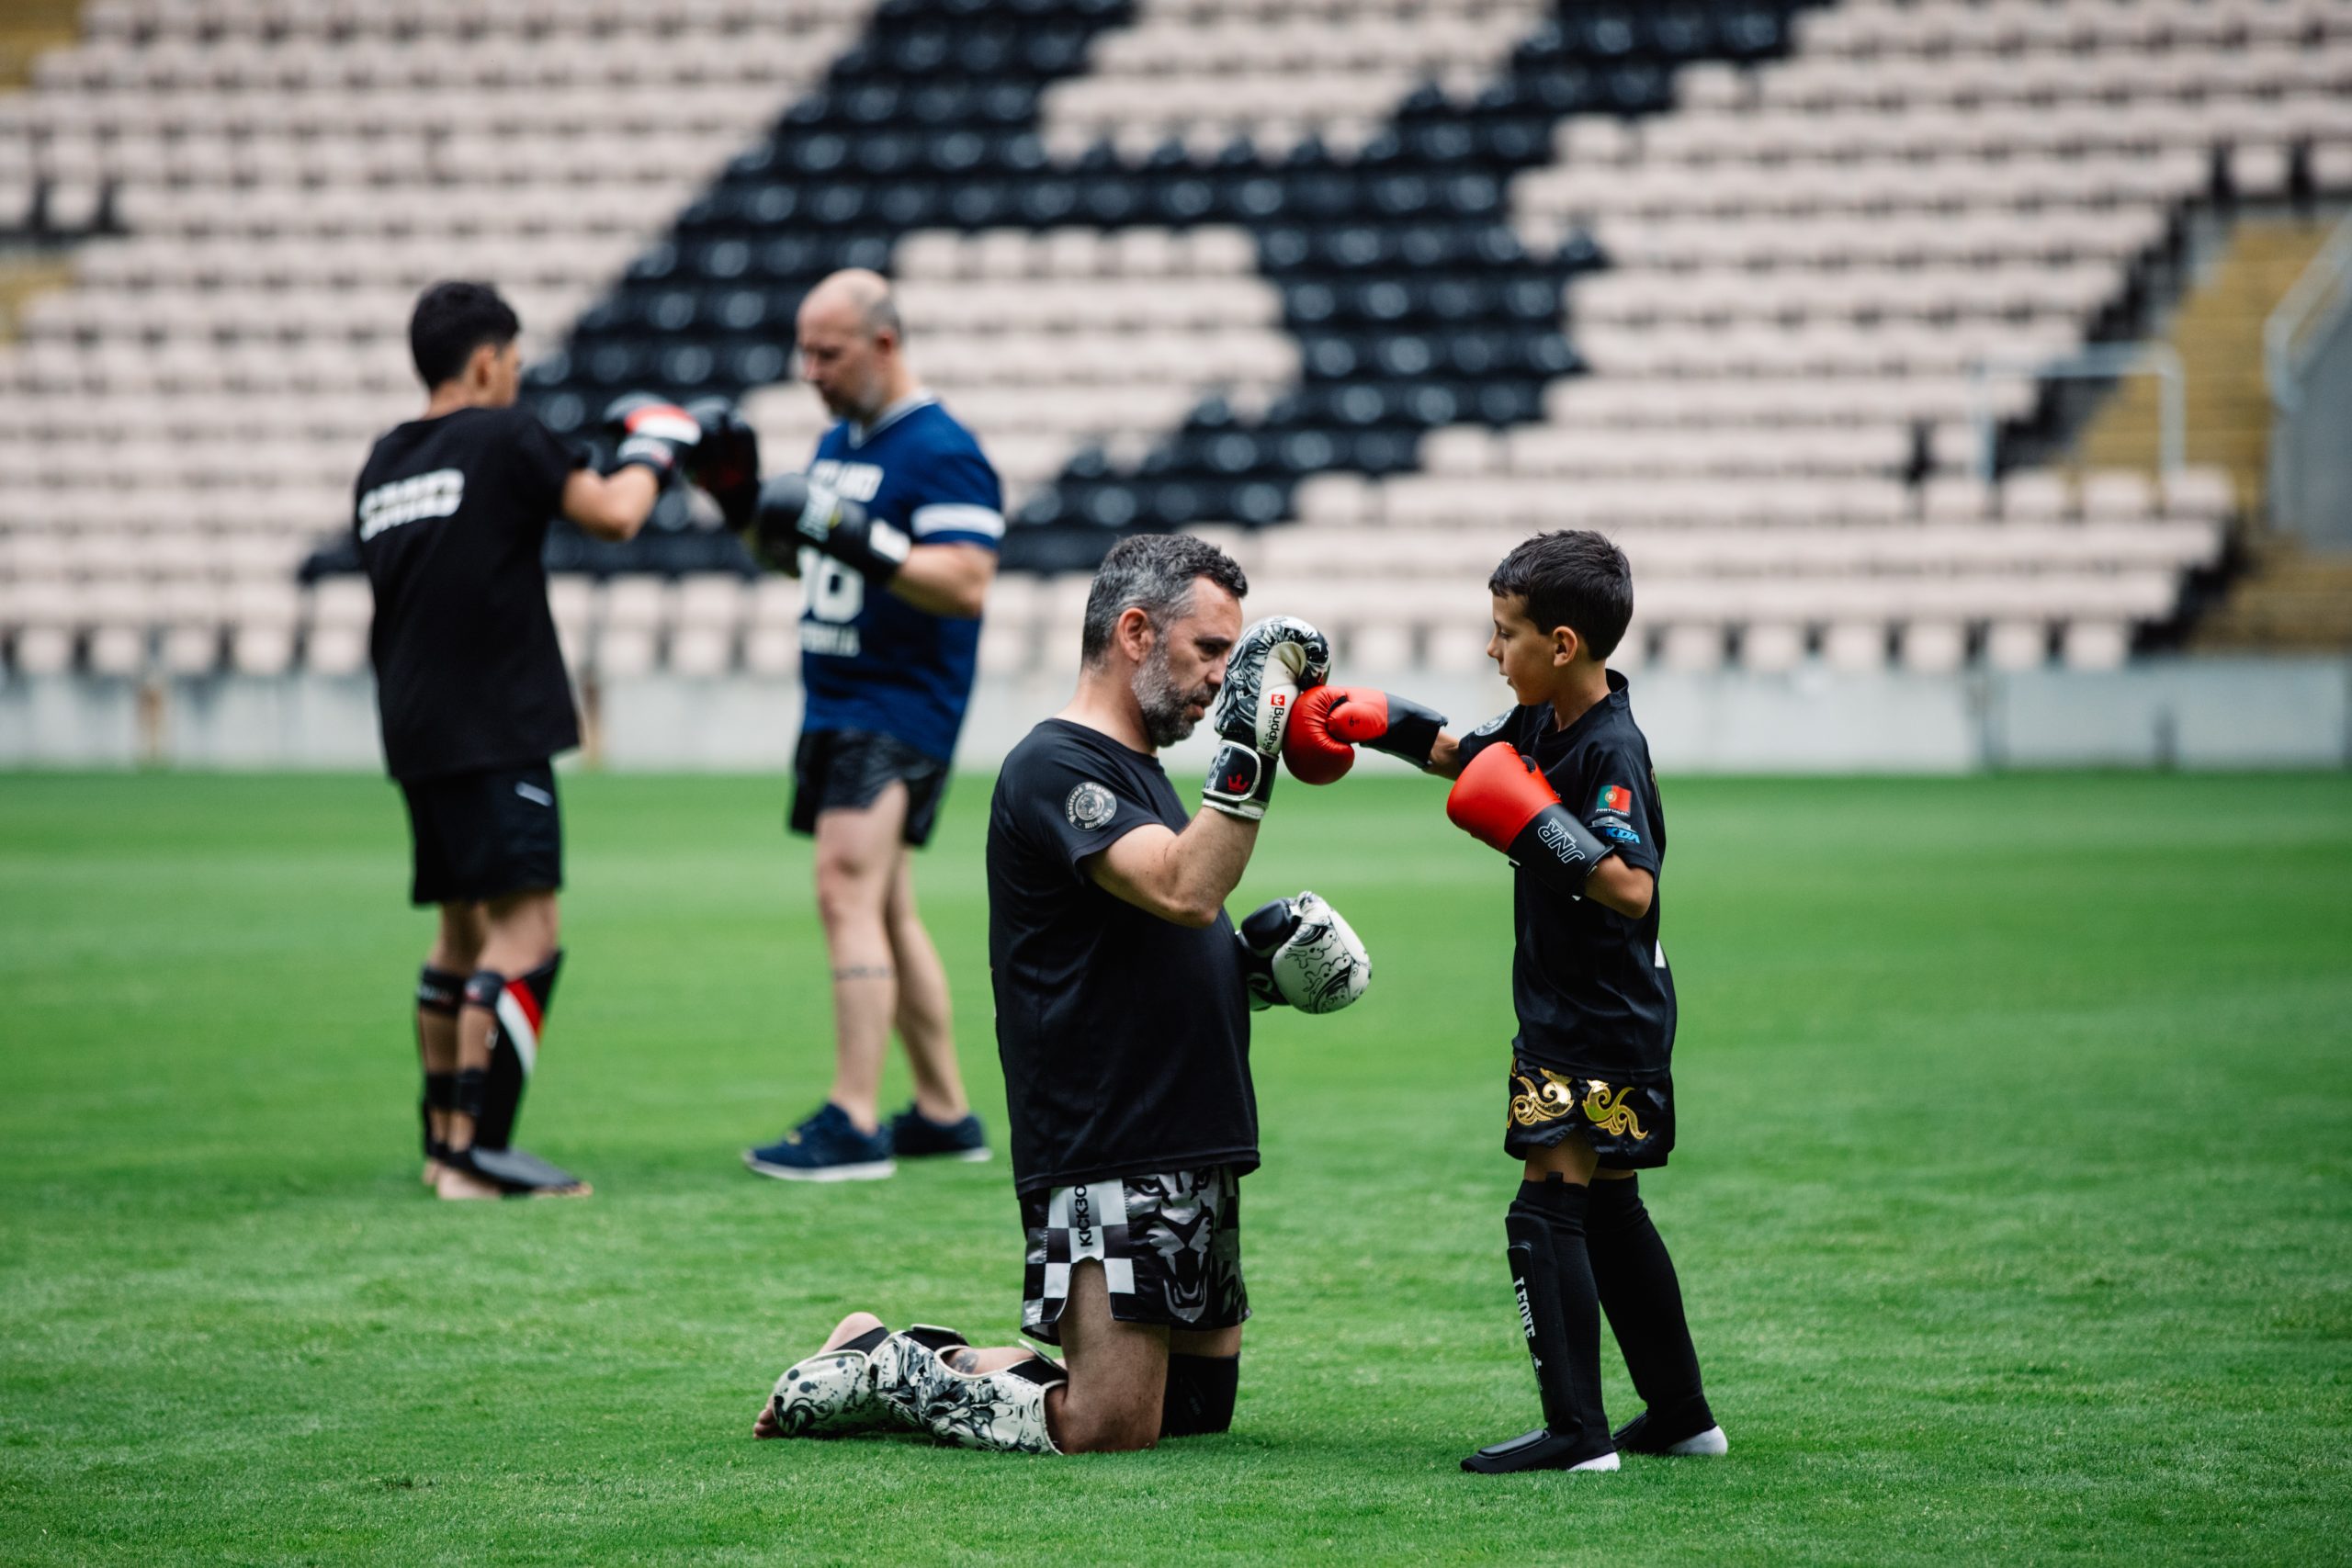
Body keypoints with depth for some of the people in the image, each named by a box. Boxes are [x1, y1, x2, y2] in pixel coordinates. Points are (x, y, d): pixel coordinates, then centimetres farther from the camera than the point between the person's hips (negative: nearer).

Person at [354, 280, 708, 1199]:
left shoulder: (382, 466, 14)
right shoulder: (502, 439, -8)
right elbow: (612, 515, -7)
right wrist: (653, 451, 12)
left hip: (415, 733, 8)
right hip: (493, 733, -8)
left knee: (463, 927, 18)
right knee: (525, 928, -10)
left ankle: (444, 1137, 22)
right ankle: (476, 1153, -18)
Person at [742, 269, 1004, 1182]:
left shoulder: (941, 453, -13)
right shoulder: (838, 442, 15)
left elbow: (966, 584, -23)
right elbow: (795, 557, 25)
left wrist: (862, 543, -34)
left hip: (897, 712, -9)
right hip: (835, 707, 9)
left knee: (848, 894, -17)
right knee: (886, 911, 12)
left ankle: (853, 1124, -20)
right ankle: (944, 1113, 19)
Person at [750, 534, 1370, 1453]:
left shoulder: (1134, 771, 19)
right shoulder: (1056, 768, -12)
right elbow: (1185, 891, -28)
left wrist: (1252, 971, 11)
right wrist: (1249, 748, -31)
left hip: (1190, 1153, 10)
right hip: (1106, 1159, -10)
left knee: (1200, 1406, 12)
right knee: (1108, 1432, -15)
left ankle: (910, 1363, 18)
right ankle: (882, 1375, 3)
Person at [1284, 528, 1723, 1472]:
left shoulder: (1610, 753, -21)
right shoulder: (1543, 726, 7)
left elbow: (1632, 890, -32)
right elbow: (1457, 751, 27)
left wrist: (1537, 824, -33)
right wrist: (1370, 720, 15)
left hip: (1604, 1022, -10)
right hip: (1565, 1014, 10)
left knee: (1549, 1208, -13)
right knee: (1608, 1213, 17)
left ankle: (1577, 1430, -16)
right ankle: (1680, 1414, 25)